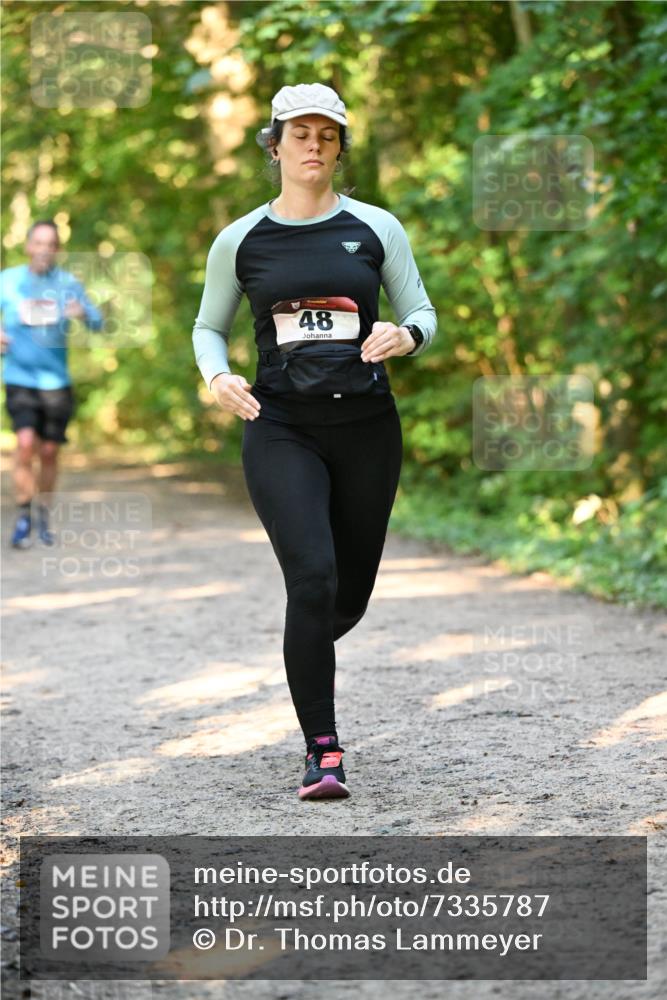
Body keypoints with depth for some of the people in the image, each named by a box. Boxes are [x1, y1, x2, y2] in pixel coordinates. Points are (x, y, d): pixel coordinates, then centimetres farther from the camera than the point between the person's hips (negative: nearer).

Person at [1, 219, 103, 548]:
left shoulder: (67, 283, 2)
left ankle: (44, 515, 26)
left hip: (56, 381, 1)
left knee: (49, 451, 7)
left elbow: (97, 321, -5)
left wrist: (84, 314, -28)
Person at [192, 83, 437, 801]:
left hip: (366, 426, 2)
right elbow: (208, 326, 16)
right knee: (312, 576, -19)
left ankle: (305, 651, 47)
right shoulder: (240, 240, 5)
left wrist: (405, 337, -14)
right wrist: (218, 377, -5)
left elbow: (423, 316, 10)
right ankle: (322, 751, -10)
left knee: (350, 594, 8)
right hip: (280, 429, -2)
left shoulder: (375, 228, 4)